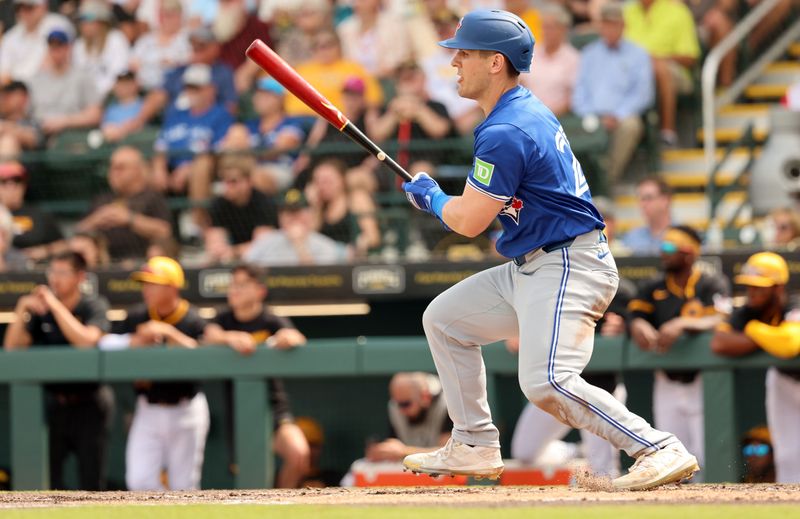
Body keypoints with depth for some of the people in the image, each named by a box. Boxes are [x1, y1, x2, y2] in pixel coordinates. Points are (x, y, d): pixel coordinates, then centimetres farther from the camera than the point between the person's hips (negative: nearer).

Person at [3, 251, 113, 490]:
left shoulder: (95, 307, -4)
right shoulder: (40, 310, 6)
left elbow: (86, 341, -24)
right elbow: (12, 348, -1)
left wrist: (54, 304, -20)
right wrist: (21, 310, -13)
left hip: (89, 405, -4)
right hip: (53, 403, 4)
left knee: (91, 482, 0)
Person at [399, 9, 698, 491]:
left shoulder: (505, 134, -19)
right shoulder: (528, 110, 14)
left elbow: (469, 221, -15)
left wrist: (431, 198, 4)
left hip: (567, 269, -11)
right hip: (530, 270, 11)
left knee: (546, 382, -25)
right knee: (443, 318, 18)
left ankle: (661, 451, -24)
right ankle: (475, 447, 22)